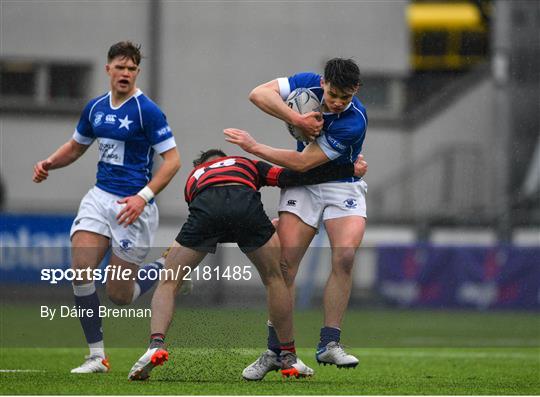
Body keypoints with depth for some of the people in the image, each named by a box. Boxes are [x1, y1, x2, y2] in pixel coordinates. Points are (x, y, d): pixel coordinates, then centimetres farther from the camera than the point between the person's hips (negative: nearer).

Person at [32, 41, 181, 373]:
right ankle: (97, 356, -6)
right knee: (81, 268, -14)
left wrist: (143, 197, -24)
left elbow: (173, 159, -14)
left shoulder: (146, 110, -12)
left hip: (133, 205, -6)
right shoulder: (95, 108, 8)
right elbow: (76, 146, 24)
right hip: (100, 196, 6)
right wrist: (49, 164, 4)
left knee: (119, 294, -3)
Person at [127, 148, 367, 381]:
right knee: (274, 279, 23)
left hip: (205, 207, 0)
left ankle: (156, 345, -7)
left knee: (168, 283, 16)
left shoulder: (193, 178, 44)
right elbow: (291, 177, 27)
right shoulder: (248, 165, 40)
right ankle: (288, 358, 25)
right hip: (246, 204, 0)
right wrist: (349, 169, 33)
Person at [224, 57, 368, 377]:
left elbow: (303, 162, -24)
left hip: (343, 186, -3)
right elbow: (259, 94, -19)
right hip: (303, 185, 3)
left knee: (345, 255, -24)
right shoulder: (309, 84, -13)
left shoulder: (355, 121, -27)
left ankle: (329, 344, -16)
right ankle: (274, 349, -6)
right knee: (286, 262, -10)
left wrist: (254, 147, -20)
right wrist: (297, 119, -29)